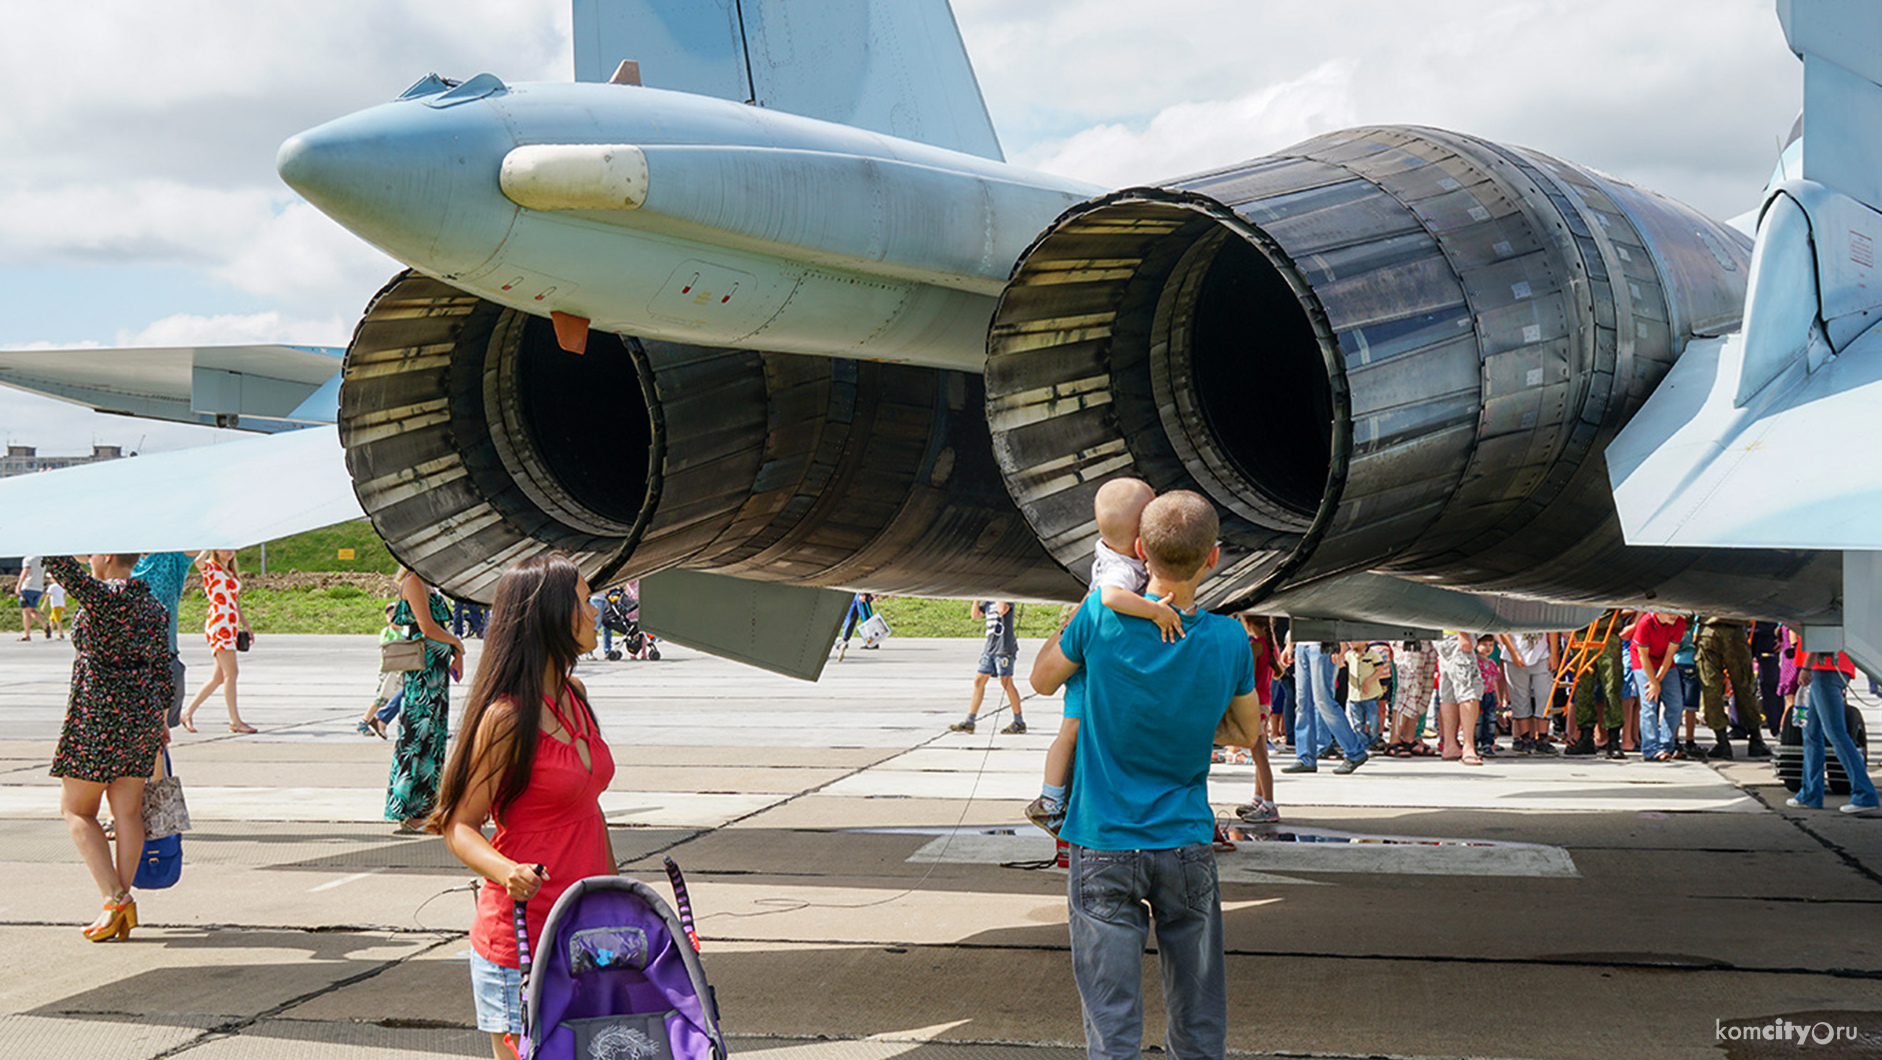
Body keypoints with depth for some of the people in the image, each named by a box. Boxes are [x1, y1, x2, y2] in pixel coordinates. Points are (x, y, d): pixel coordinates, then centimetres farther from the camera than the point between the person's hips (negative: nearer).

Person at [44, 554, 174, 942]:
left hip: (99, 715, -7)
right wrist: (158, 720, 22)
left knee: (76, 810, 4)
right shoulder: (151, 604, 9)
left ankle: (115, 898, -6)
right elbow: (161, 668, 13)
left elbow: (60, 565, -19)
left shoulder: (104, 596, -14)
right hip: (142, 713, 7)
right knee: (128, 811, 7)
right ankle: (122, 906, 7)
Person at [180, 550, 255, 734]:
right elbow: (199, 561, -29)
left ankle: (188, 712, 17)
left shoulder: (230, 572, 21)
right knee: (231, 672, -11)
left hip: (230, 627, 9)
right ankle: (235, 721, -10)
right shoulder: (210, 567, -3)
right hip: (218, 625, -9)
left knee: (220, 676, 9)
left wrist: (246, 626, 25)